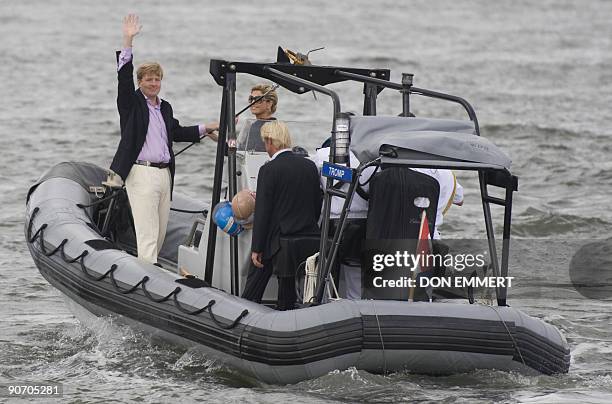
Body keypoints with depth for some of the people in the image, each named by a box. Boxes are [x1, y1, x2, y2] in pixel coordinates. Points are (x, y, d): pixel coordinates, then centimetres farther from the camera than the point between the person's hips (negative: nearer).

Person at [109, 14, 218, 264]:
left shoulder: (165, 108, 18)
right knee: (147, 232, -12)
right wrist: (128, 41, -19)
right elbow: (124, 77, -12)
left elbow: (176, 132, 30)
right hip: (141, 174, -7)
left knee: (160, 232, 9)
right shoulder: (132, 103, 0)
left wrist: (206, 128, 28)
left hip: (164, 174, 7)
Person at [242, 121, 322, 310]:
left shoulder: (269, 170, -13)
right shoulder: (310, 166, 5)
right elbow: (317, 205, 11)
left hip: (276, 239, -5)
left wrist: (256, 249, -9)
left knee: (256, 279, 7)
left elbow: (262, 211, -13)